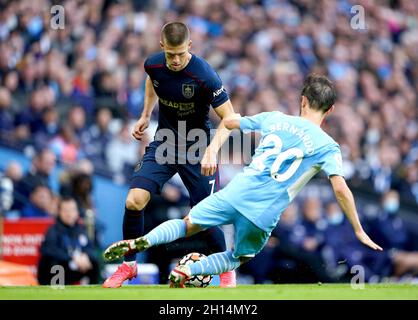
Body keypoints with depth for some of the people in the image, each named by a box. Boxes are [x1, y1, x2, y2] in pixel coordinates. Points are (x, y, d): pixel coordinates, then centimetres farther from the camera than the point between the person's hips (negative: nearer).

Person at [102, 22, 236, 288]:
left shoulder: (204, 75, -26)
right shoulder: (153, 65, -10)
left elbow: (229, 118, -21)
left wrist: (211, 151, -33)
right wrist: (146, 115, 17)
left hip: (197, 147, -4)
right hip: (164, 143, 4)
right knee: (134, 201, -12)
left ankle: (227, 269, 20)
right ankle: (128, 265, 9)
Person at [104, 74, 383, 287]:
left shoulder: (275, 118, 10)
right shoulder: (328, 147, -1)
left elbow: (229, 122, 22)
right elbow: (341, 188, -11)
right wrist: (359, 231, -5)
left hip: (238, 191, 2)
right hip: (264, 213, -2)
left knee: (187, 225, 19)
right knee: (239, 258, 22)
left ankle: (143, 242, -11)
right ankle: (188, 271, -5)